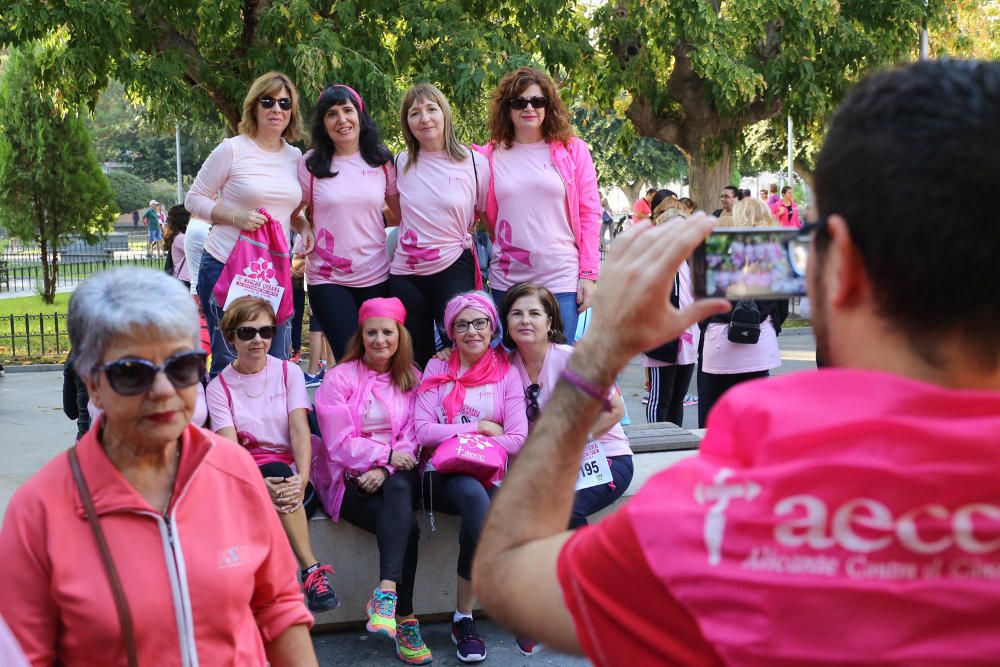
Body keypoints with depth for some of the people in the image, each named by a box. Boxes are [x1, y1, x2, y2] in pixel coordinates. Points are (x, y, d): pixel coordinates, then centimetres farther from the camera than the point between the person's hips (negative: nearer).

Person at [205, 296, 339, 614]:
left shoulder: (289, 372, 9)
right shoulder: (219, 387, 7)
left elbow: (299, 430, -5)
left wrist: (301, 479, -25)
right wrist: (259, 485, -29)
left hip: (292, 472, 1)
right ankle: (312, 569, -39)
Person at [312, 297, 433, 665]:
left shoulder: (411, 377, 13)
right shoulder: (340, 378, 2)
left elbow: (411, 437, 4)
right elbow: (339, 442, -6)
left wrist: (385, 471, -14)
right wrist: (385, 454, -18)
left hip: (395, 473, 2)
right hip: (348, 478, -2)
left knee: (399, 489, -37)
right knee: (406, 526, -30)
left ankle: (386, 592, -49)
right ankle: (404, 619, -28)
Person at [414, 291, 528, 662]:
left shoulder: (506, 372, 11)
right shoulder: (437, 370, 12)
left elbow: (517, 440, 0)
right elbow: (423, 431, -1)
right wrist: (480, 427, -4)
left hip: (490, 475, 1)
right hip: (443, 475, 0)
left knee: (475, 509, -35)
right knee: (475, 496, -36)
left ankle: (464, 618, -19)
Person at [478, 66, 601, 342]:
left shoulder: (573, 150, 3)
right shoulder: (491, 154, 6)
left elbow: (589, 214, 1)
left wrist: (589, 275, -3)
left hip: (561, 279, -2)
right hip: (506, 280, 2)